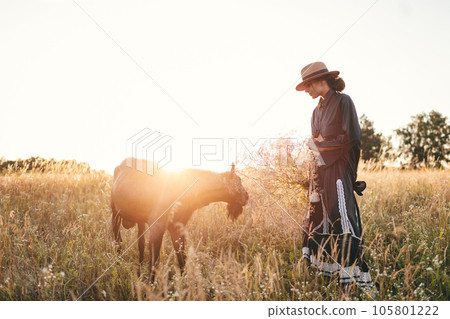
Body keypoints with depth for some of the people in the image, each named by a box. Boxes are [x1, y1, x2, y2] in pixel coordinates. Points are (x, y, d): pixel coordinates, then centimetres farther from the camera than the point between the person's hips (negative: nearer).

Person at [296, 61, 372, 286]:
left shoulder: (343, 101, -4)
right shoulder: (318, 110, 18)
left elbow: (351, 138, -11)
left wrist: (319, 144, -6)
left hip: (338, 168, -8)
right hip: (320, 169, 8)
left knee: (342, 217, -10)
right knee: (318, 216, 8)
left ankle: (356, 275, -5)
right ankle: (324, 267, 18)